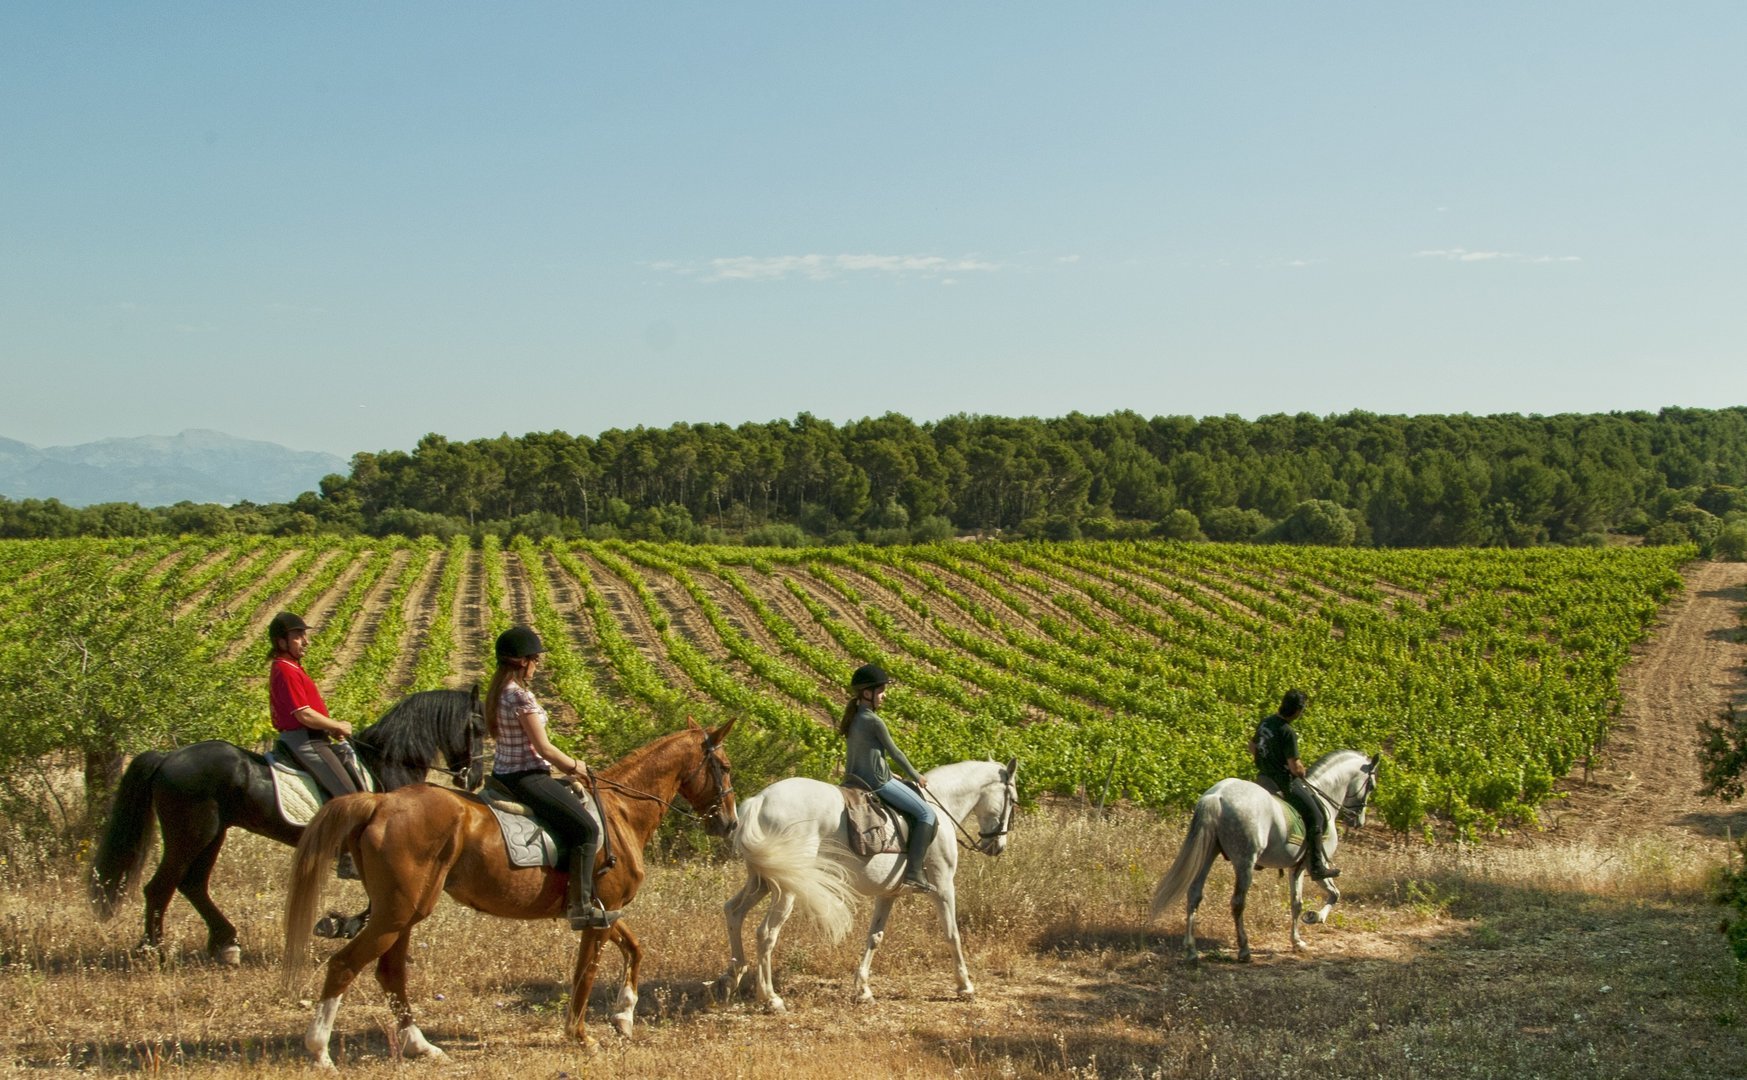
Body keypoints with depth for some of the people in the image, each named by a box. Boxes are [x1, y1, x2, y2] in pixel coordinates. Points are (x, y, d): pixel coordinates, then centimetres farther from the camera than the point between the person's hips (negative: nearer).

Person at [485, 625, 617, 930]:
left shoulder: (499, 692, 10)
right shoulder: (521, 697, -20)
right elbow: (543, 748, -19)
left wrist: (566, 765, 16)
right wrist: (574, 766, -2)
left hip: (504, 772, 11)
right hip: (526, 776, -11)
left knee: (576, 800, 28)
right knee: (587, 829, -10)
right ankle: (581, 907, -13)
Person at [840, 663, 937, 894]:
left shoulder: (853, 718, 10)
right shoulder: (874, 721, -17)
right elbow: (894, 752, -8)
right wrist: (916, 777, 6)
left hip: (855, 780, 10)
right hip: (878, 782, -10)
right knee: (926, 814, -4)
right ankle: (913, 873, -13)